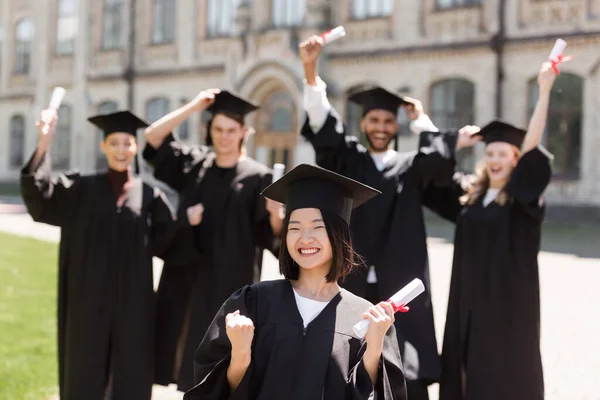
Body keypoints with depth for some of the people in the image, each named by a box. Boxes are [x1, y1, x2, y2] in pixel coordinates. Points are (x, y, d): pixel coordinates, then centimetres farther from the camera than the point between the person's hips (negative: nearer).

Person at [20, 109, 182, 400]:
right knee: (85, 376, 7)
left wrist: (189, 220, -13)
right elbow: (38, 196, -16)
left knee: (131, 376, 7)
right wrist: (44, 143, -26)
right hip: (89, 299, -1)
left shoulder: (149, 195, 3)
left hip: (132, 301, 1)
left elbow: (170, 241, 5)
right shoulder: (80, 189, 1)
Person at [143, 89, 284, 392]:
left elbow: (269, 235, -8)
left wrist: (276, 215, -32)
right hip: (187, 276, 4)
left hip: (229, 283, -4)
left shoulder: (257, 177, -6)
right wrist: (193, 107, -8)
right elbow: (152, 138, -1)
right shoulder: (194, 163, 6)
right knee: (192, 360, 11)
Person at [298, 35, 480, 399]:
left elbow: (437, 155, -13)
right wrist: (310, 69, -22)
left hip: (397, 285, 0)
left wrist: (419, 118, 3)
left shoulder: (410, 167, 9)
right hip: (350, 282, 0)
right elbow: (322, 122, -8)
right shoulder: (345, 159, 8)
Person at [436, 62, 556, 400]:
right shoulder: (470, 195, 6)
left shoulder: (525, 198, -9)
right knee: (468, 367, 12)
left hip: (508, 300, -5)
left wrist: (544, 91, -25)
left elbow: (532, 147, -21)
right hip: (469, 299, 5)